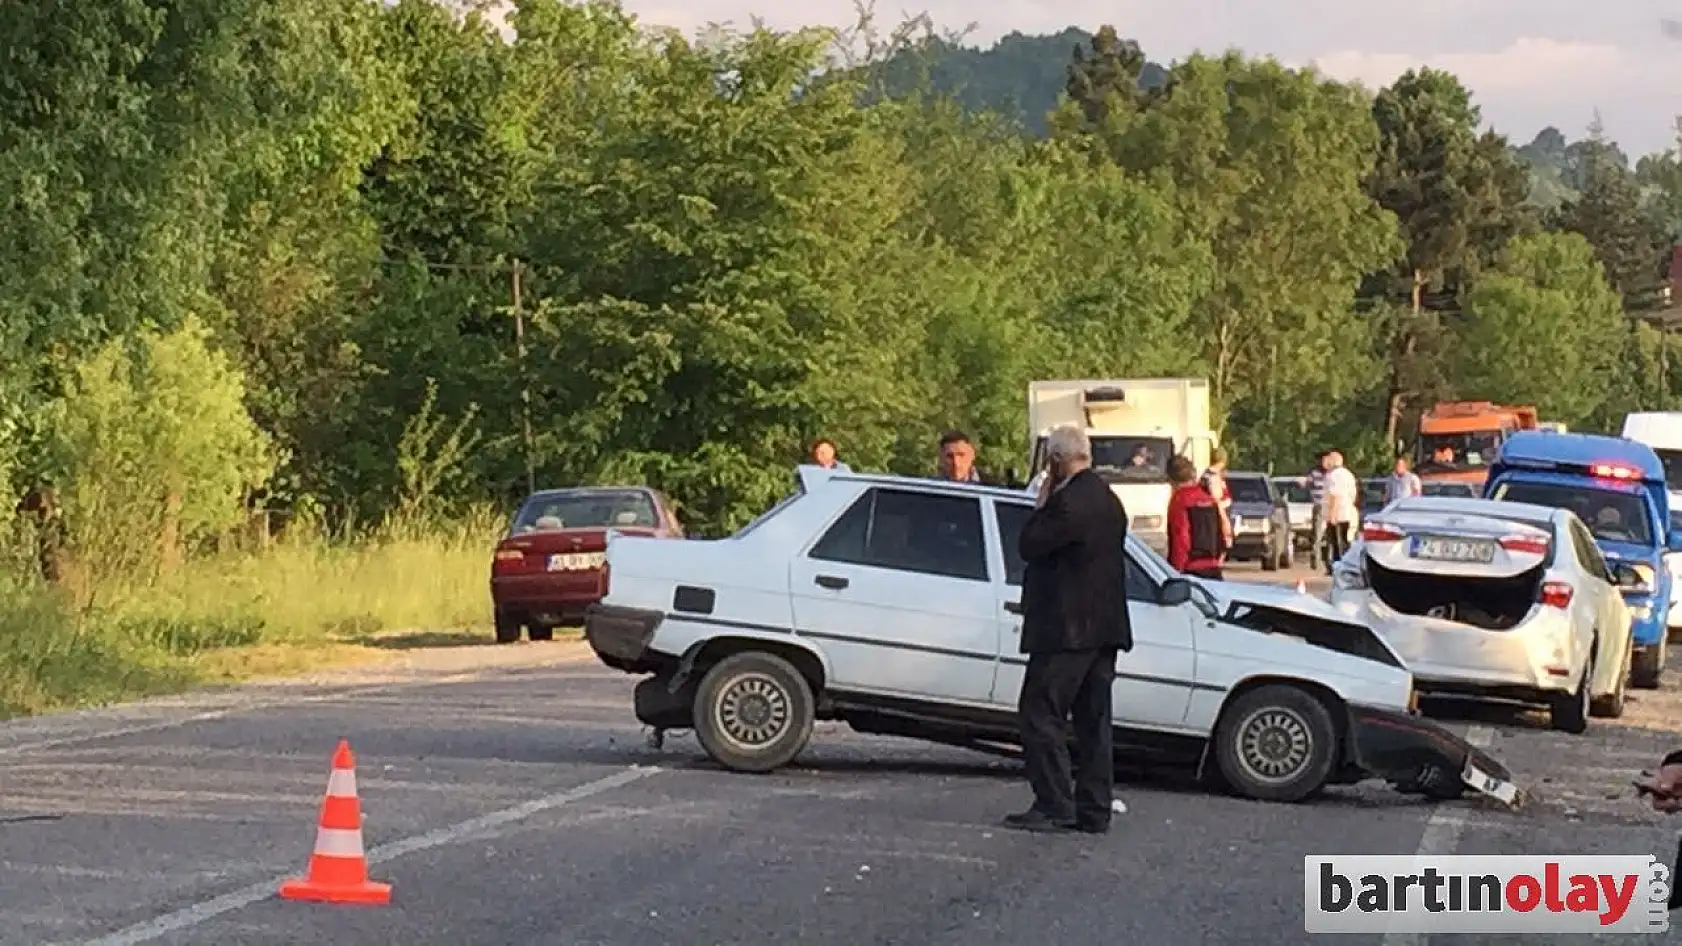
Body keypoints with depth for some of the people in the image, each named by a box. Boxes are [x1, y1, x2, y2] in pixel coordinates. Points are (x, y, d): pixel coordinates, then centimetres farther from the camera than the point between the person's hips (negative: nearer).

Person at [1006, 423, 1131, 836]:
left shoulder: (1069, 501, -17)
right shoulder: (1108, 501, 14)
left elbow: (1029, 546, -15)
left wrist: (1041, 504, -3)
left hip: (1067, 629, -9)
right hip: (1104, 627, 10)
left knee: (1040, 715, -5)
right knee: (1093, 721, 11)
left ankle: (1053, 806, -9)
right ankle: (1094, 810, 12)